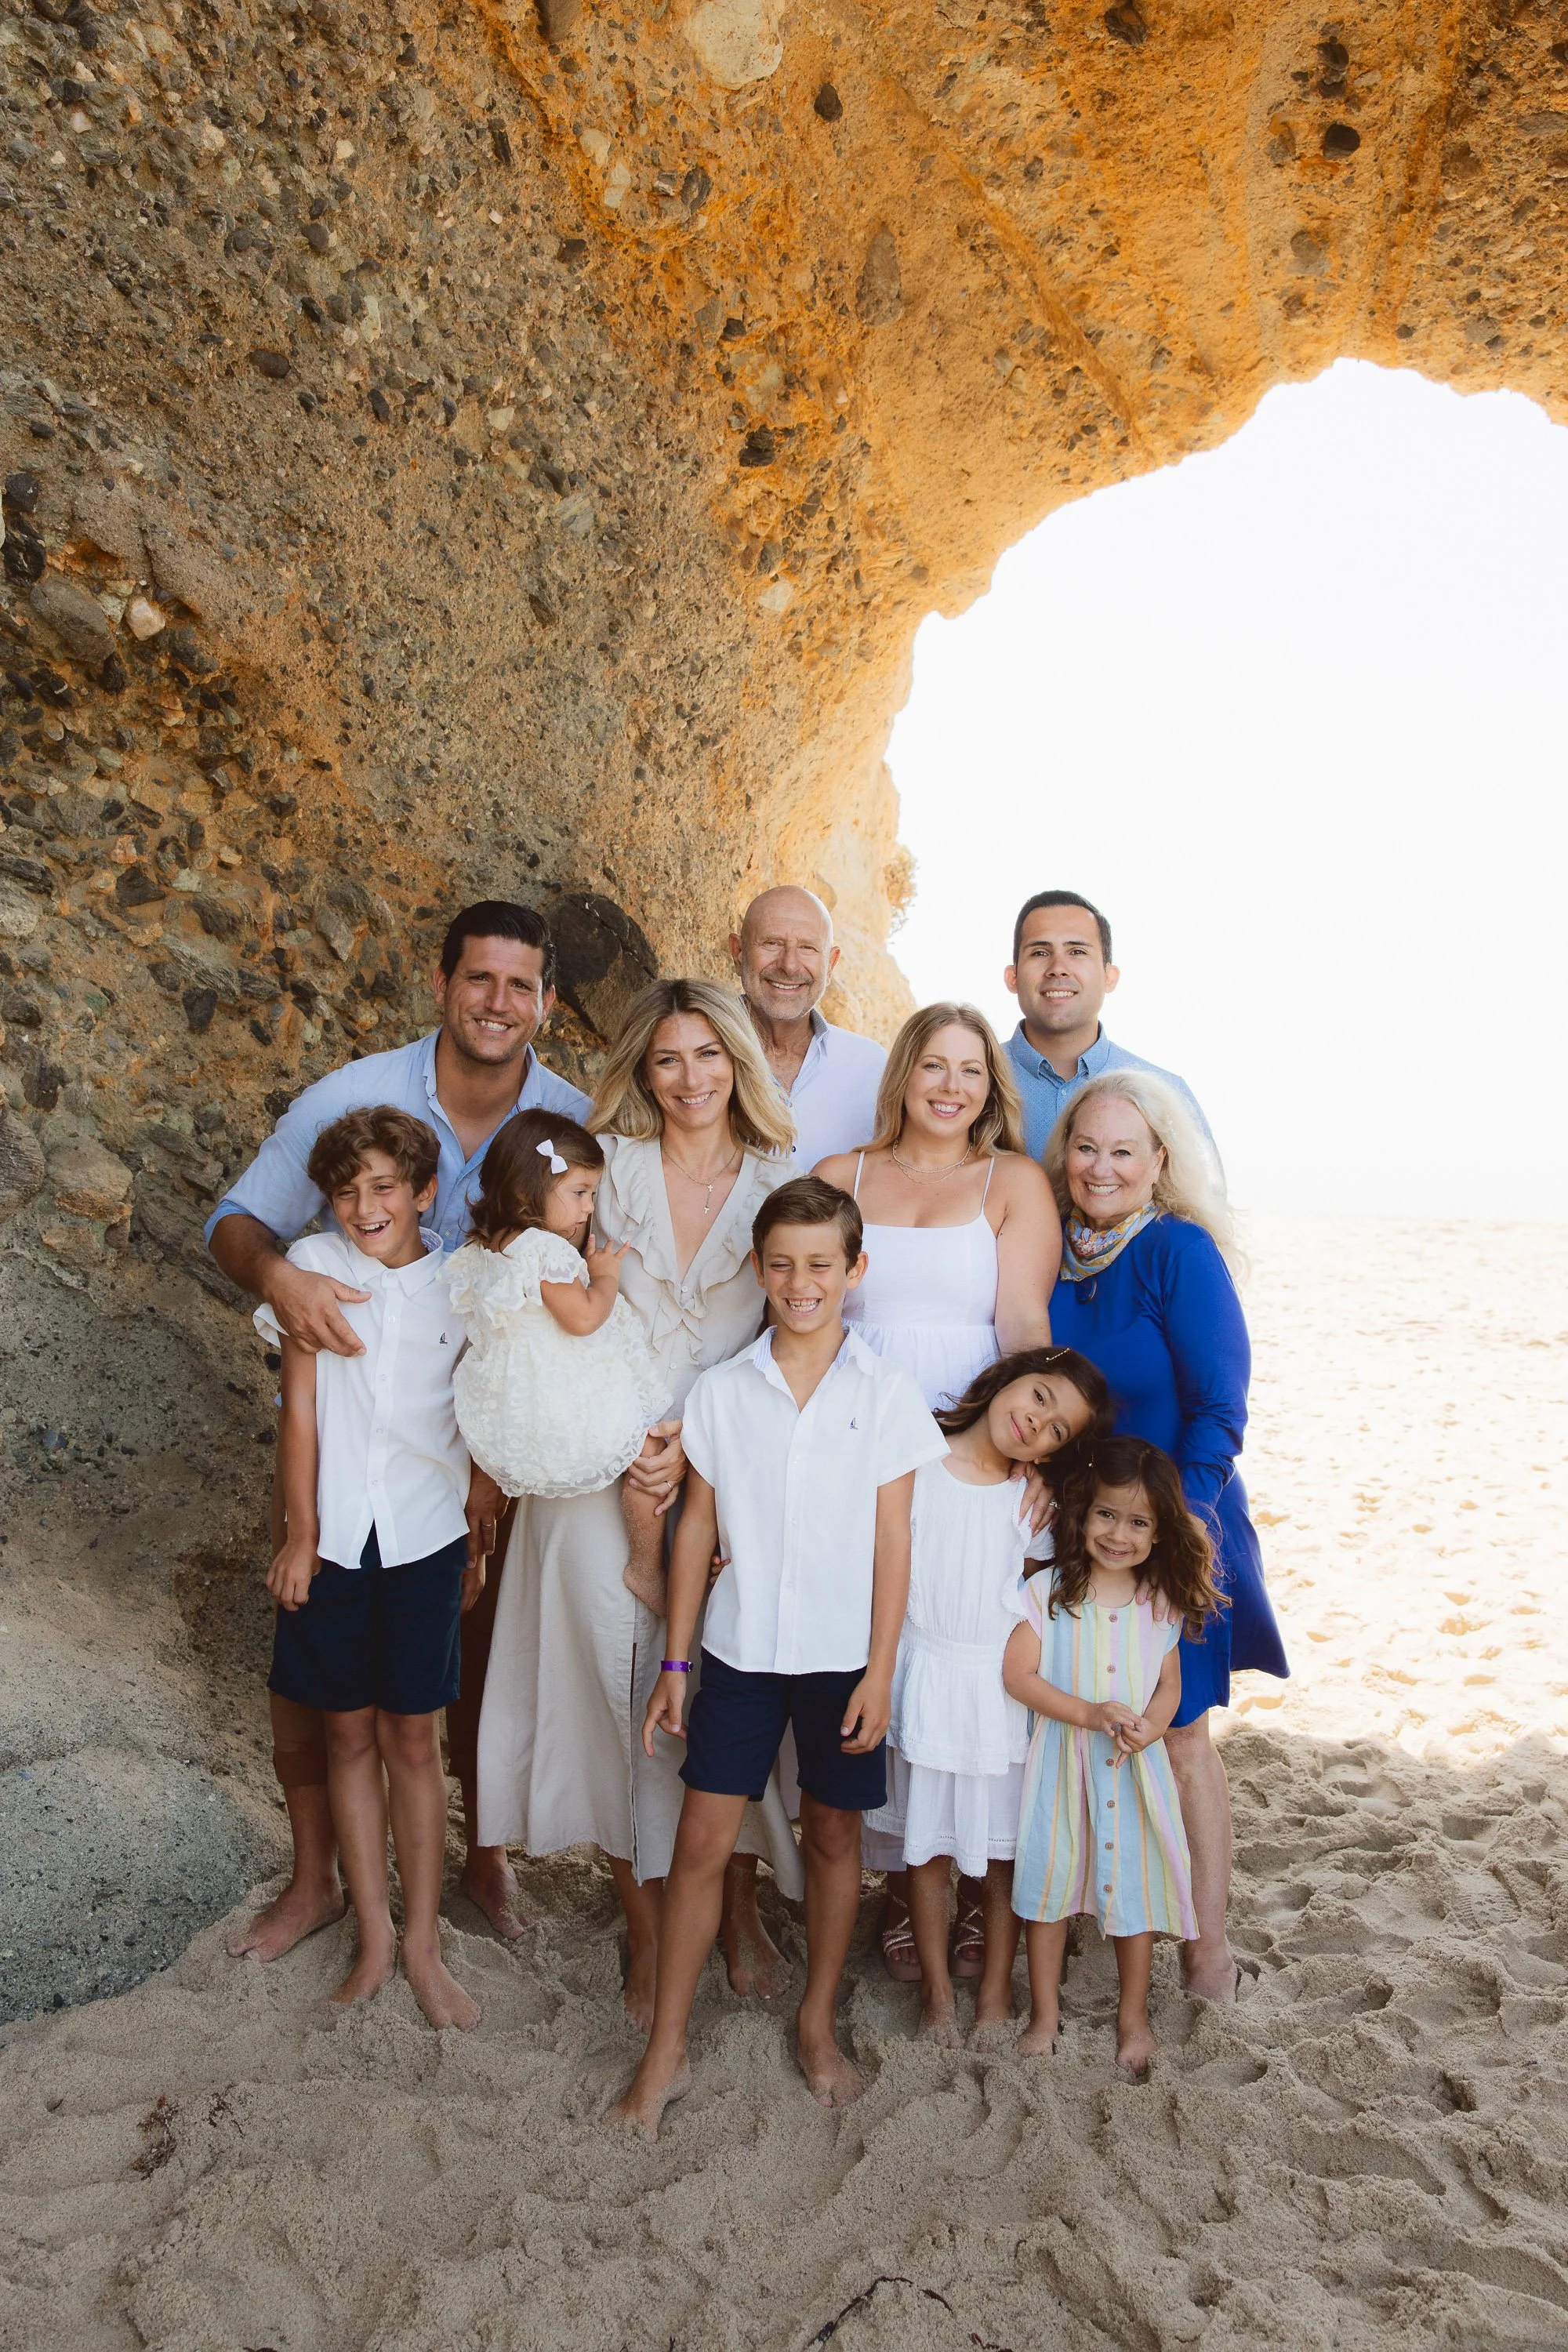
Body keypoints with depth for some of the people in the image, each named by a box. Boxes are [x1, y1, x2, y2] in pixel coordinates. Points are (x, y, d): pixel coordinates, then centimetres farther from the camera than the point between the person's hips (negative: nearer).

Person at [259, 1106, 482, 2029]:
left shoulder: (459, 1284, -4)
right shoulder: (313, 1267, -5)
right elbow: (300, 1408, -3)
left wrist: (478, 1540, 3)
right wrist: (300, 1534, -3)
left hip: (425, 1538, 0)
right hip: (333, 1536, 1)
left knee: (414, 1740, 9)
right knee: (351, 1736, 13)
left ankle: (422, 1943, 23)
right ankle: (373, 1935, 28)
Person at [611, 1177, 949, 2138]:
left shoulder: (885, 1391, -5)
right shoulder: (721, 1391, -1)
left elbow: (892, 1541, -3)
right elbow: (698, 1529, 4)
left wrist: (880, 1670, -6)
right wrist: (675, 1662, 4)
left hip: (842, 1655, -1)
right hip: (740, 1650, 1)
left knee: (835, 1836, 13)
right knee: (702, 1841, 3)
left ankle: (819, 2025, 34)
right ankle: (667, 2050, 19)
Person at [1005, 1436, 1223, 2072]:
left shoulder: (1162, 1601, -1)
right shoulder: (1048, 1592, -11)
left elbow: (1170, 1682, 6)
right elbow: (1018, 1674, -13)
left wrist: (1151, 1723, -15)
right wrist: (1088, 1714, -21)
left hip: (1136, 1765, 2)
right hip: (1063, 1762, -2)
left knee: (1133, 1885, 12)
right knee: (1051, 1883, 8)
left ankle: (1134, 2015, 33)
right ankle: (1044, 2015, 27)